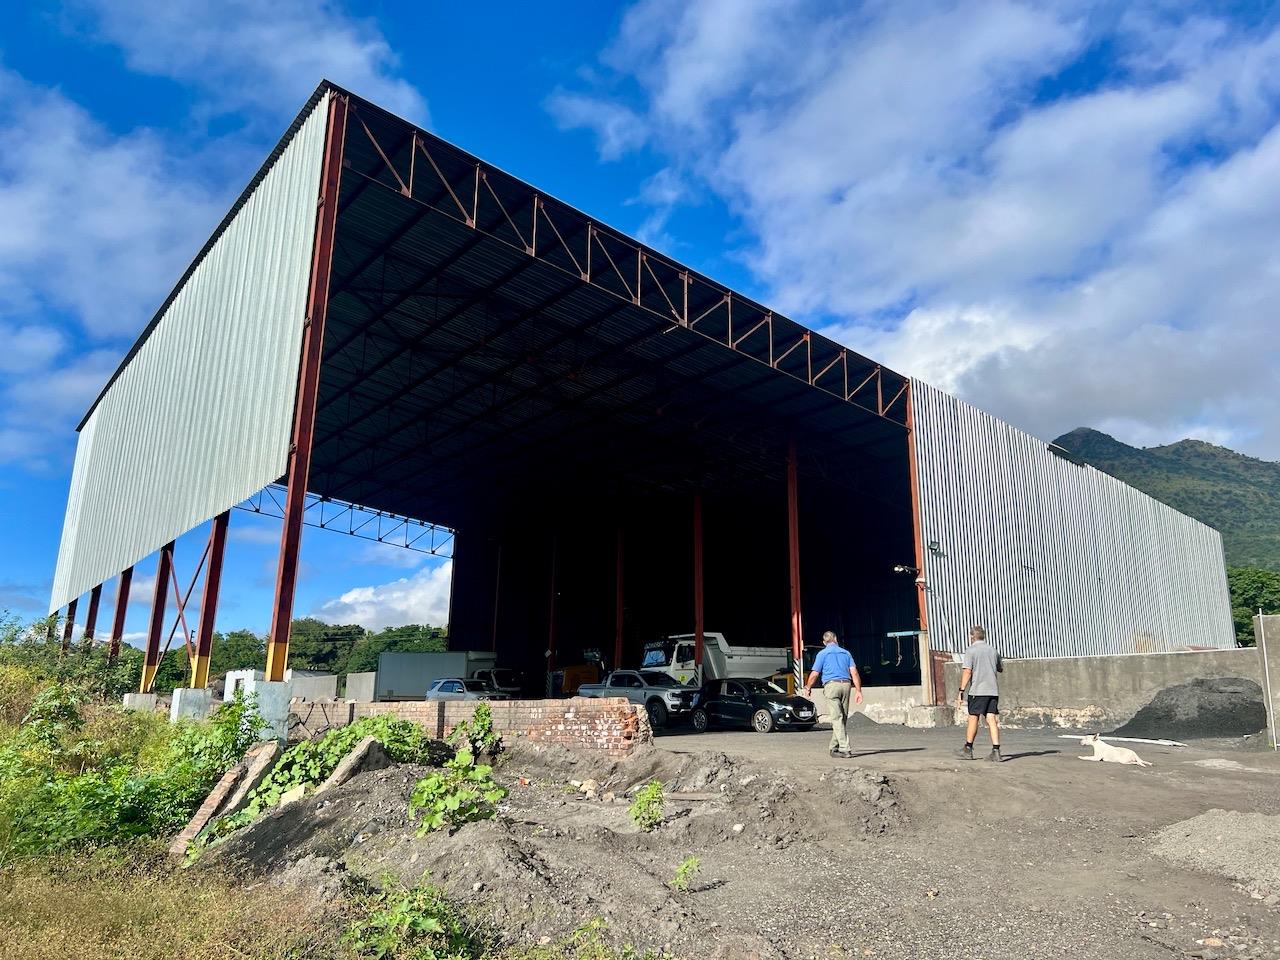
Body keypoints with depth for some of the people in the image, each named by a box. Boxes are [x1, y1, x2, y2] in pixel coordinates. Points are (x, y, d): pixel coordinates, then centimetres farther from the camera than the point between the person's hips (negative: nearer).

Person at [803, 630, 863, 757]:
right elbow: (854, 673, 6)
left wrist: (808, 688, 15)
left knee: (837, 718, -6)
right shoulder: (846, 653, 16)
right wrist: (858, 691, 5)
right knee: (843, 718, 11)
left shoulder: (822, 653, 5)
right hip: (846, 685, 4)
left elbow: (814, 674, 1)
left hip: (831, 685, -4)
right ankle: (834, 747, 16)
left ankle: (845, 748, -14)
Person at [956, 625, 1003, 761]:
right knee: (992, 719, 1)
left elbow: (967, 672, -12)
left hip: (977, 690, -4)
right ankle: (995, 751, -8)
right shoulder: (993, 650, 12)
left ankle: (968, 749, 12)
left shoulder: (971, 650, -4)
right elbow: (1001, 669, 26)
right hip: (993, 690, 4)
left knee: (973, 718, 5)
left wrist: (961, 691, -11)